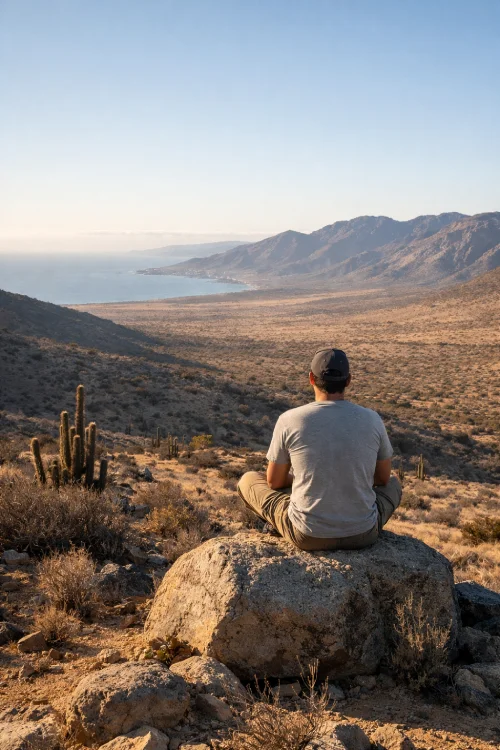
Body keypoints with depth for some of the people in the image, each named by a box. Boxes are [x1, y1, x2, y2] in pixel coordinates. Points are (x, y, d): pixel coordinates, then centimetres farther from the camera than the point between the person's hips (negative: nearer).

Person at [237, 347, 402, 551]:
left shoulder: (289, 420, -10)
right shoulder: (371, 419, -5)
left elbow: (274, 482, 3)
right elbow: (383, 478, 10)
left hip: (307, 534, -2)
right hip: (363, 532, 2)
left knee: (248, 480, 23)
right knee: (393, 484, 34)